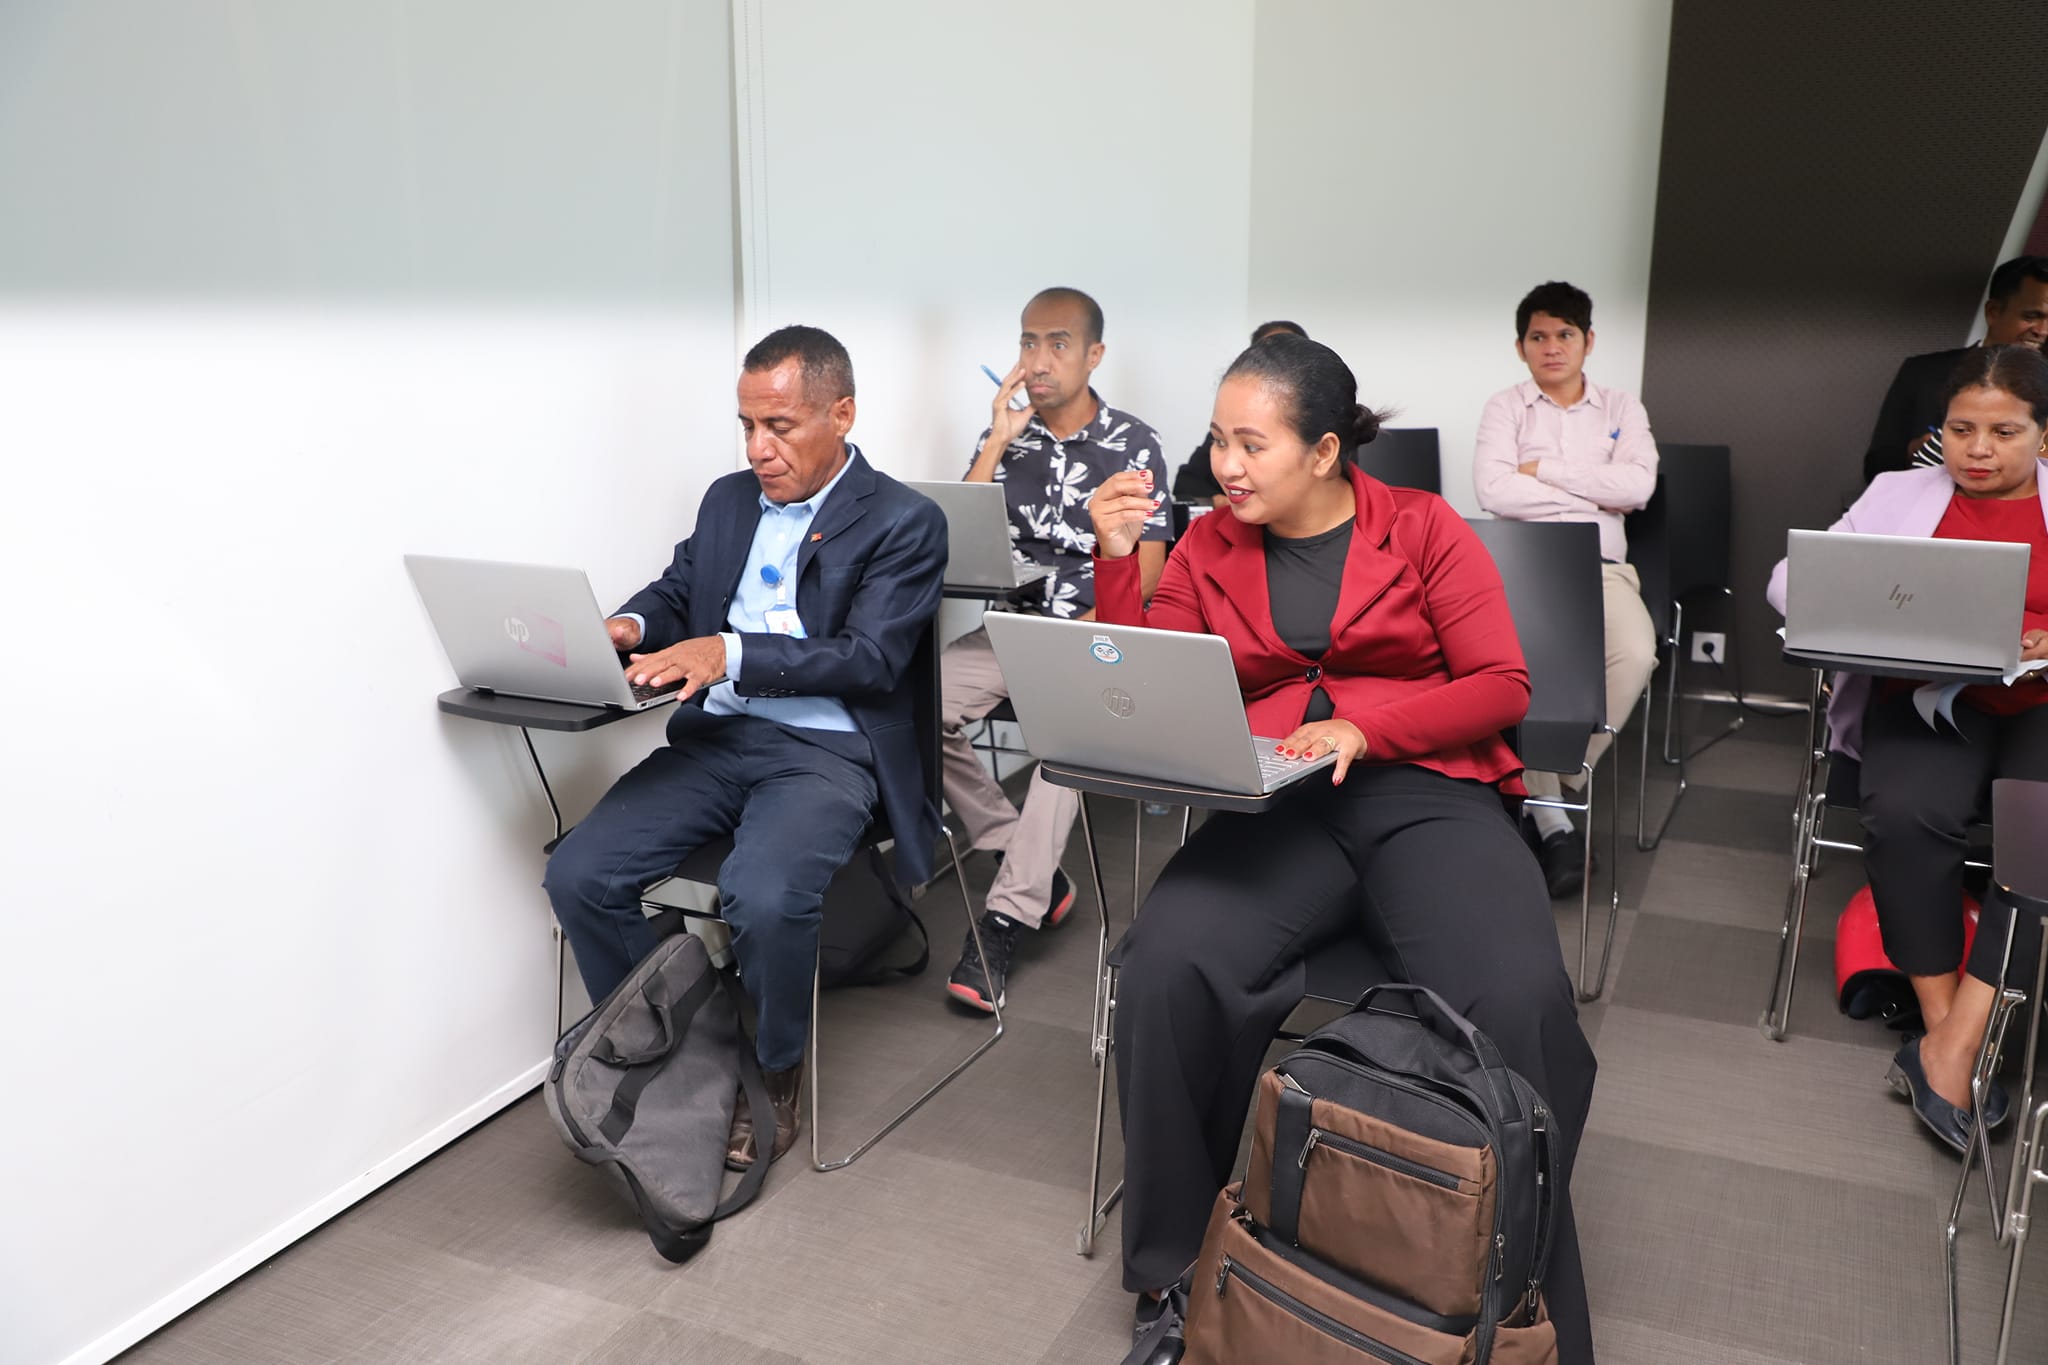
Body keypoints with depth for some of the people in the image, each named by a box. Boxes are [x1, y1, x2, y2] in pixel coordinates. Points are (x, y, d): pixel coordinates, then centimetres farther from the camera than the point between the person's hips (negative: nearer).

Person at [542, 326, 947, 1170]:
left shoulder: (905, 523, -3)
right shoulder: (727, 500, 17)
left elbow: (870, 658, -13)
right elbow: (674, 590, 23)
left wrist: (731, 653, -25)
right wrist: (629, 626, -3)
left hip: (825, 751, -6)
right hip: (713, 738, 6)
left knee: (763, 896, -33)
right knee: (577, 873, -15)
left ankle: (775, 1078, -3)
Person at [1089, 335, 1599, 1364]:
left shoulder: (1424, 529, 9)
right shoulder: (1208, 548, 14)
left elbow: (1503, 687, 3)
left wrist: (1365, 728, -12)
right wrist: (1115, 559, -2)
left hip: (1426, 791, -1)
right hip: (1276, 808, 1)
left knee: (1519, 1000, -31)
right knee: (1165, 971, -30)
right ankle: (1178, 1274, -7)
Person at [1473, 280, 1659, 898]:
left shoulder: (1622, 409, 16)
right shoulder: (1505, 407, 11)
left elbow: (1638, 485, -4)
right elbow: (1493, 490, -8)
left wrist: (1544, 469, -3)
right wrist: (1595, 496, -3)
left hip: (1600, 565, 2)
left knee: (1636, 655, -32)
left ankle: (1558, 786, -12)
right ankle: (1551, 814, -21)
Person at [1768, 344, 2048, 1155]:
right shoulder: (1899, 493, 17)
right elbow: (1791, 578, 10)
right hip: (1929, 697, 0)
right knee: (1906, 811, -32)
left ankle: (1952, 1047, -26)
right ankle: (1945, 1027, -19)